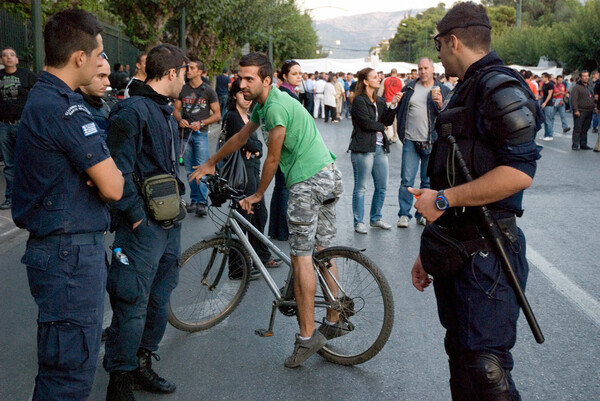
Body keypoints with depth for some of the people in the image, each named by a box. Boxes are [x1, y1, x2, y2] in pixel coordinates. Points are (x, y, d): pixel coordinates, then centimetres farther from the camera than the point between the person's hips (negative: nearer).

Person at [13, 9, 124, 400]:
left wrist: (103, 167, -7)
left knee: (68, 361, 23)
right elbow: (112, 187, -22)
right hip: (71, 252, -11)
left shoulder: (41, 98, 13)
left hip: (59, 247, 11)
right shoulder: (65, 108, -20)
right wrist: (112, 171, 1)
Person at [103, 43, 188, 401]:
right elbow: (119, 171, -20)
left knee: (160, 298, 16)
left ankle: (143, 364, 30)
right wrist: (136, 216, -18)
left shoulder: (166, 112, 17)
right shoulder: (132, 111, -14)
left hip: (170, 224, 10)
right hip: (144, 226, -9)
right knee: (133, 304, -3)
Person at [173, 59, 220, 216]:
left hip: (201, 133, -4)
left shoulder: (208, 91, 0)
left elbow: (217, 114, -1)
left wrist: (201, 123, -14)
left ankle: (202, 203, -6)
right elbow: (176, 110, 13)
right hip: (185, 132, 4)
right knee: (190, 170, 7)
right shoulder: (182, 89, 9)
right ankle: (194, 200, 16)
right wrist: (180, 120, -9)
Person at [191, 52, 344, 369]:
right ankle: (334, 322, 25)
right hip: (330, 176, 10)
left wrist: (257, 196, 3)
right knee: (322, 253, 15)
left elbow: (272, 159, -11)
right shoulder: (263, 103, 15)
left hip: (308, 181, -10)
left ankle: (307, 336, -3)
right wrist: (210, 163, 36)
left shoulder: (276, 107, -17)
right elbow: (241, 137, 28)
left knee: (301, 258, -7)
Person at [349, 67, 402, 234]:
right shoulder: (359, 101, -7)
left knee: (382, 187, 10)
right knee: (361, 187, -1)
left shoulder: (380, 101, 16)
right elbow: (365, 122, -16)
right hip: (363, 148, -7)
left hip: (380, 147, 7)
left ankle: (376, 218, 25)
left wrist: (393, 105, -6)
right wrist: (381, 127, -1)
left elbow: (388, 121, 7)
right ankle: (358, 222, 8)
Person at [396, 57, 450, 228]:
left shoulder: (443, 90, 4)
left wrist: (441, 105, -19)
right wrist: (402, 133, 11)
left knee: (428, 181, 8)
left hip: (431, 142, 0)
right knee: (407, 180, -3)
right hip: (410, 141, 1)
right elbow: (400, 110, 18)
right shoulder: (409, 88, 9)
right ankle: (404, 214, 5)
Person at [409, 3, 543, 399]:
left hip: (486, 253, -10)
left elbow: (520, 171, -25)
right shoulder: (464, 92, 20)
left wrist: (443, 199, -19)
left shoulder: (500, 88, -12)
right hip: (455, 249, 10)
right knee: (460, 356, 16)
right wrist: (428, 251, 23)